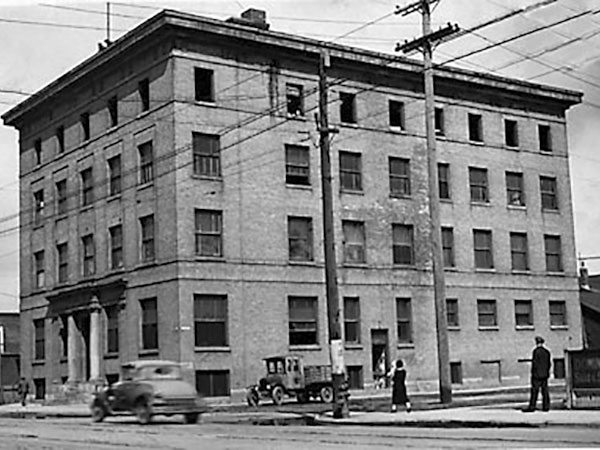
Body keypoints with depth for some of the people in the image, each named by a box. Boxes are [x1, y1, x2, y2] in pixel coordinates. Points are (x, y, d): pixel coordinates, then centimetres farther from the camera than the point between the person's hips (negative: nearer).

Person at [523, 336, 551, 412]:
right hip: (545, 375, 7)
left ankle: (532, 407, -5)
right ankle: (546, 406, 9)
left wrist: (533, 373, -9)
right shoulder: (547, 352, 9)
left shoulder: (536, 351, -12)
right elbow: (549, 364, 14)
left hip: (537, 375, -7)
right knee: (545, 391, 8)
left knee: (534, 391, -5)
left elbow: (534, 363, -14)